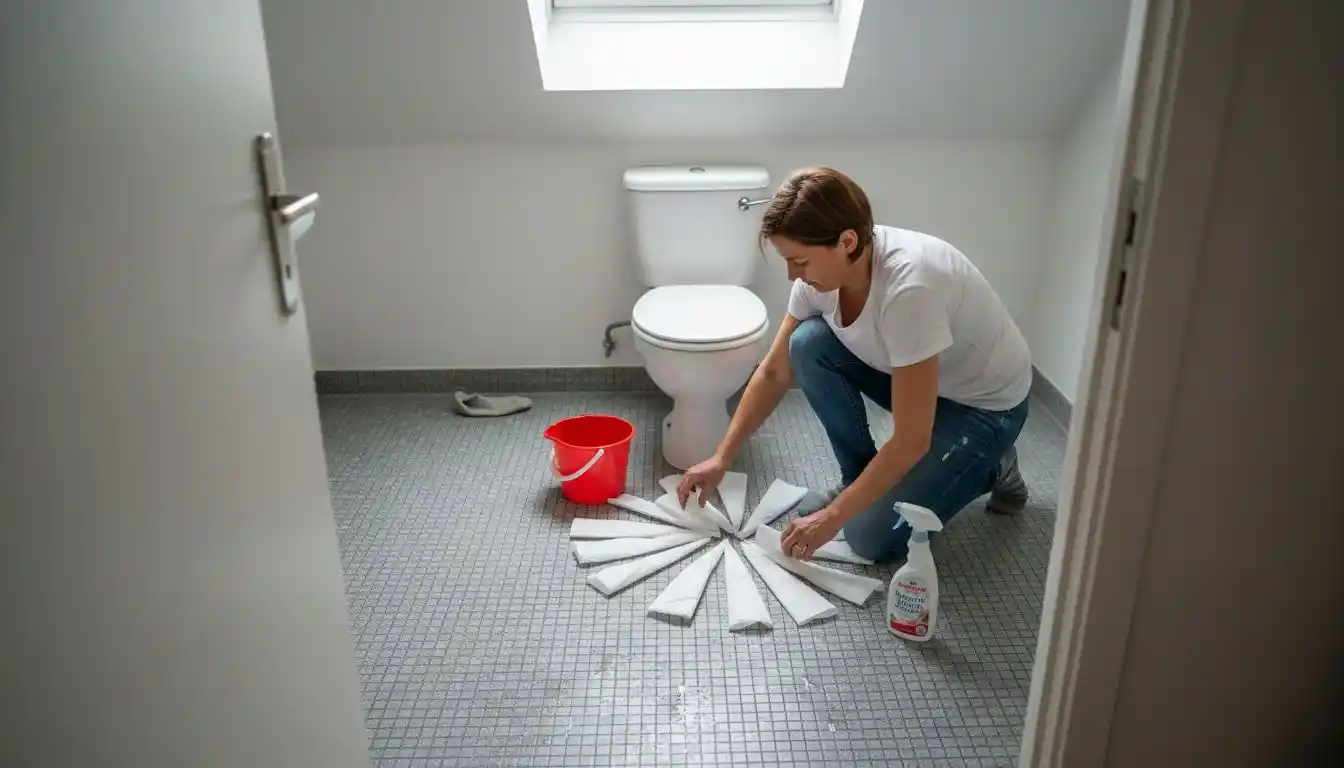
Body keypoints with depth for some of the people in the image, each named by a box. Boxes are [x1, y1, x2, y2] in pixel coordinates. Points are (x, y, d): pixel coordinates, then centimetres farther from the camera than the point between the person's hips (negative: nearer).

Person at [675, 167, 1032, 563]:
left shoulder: (909, 287, -38)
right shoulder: (825, 267, -16)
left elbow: (911, 441, -34)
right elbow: (775, 372, -4)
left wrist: (833, 517, -27)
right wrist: (722, 458, -8)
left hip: (986, 403, -6)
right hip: (912, 375, 7)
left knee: (873, 536, -15)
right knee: (808, 343, -18)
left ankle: (988, 467, 9)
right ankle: (860, 481, 0)